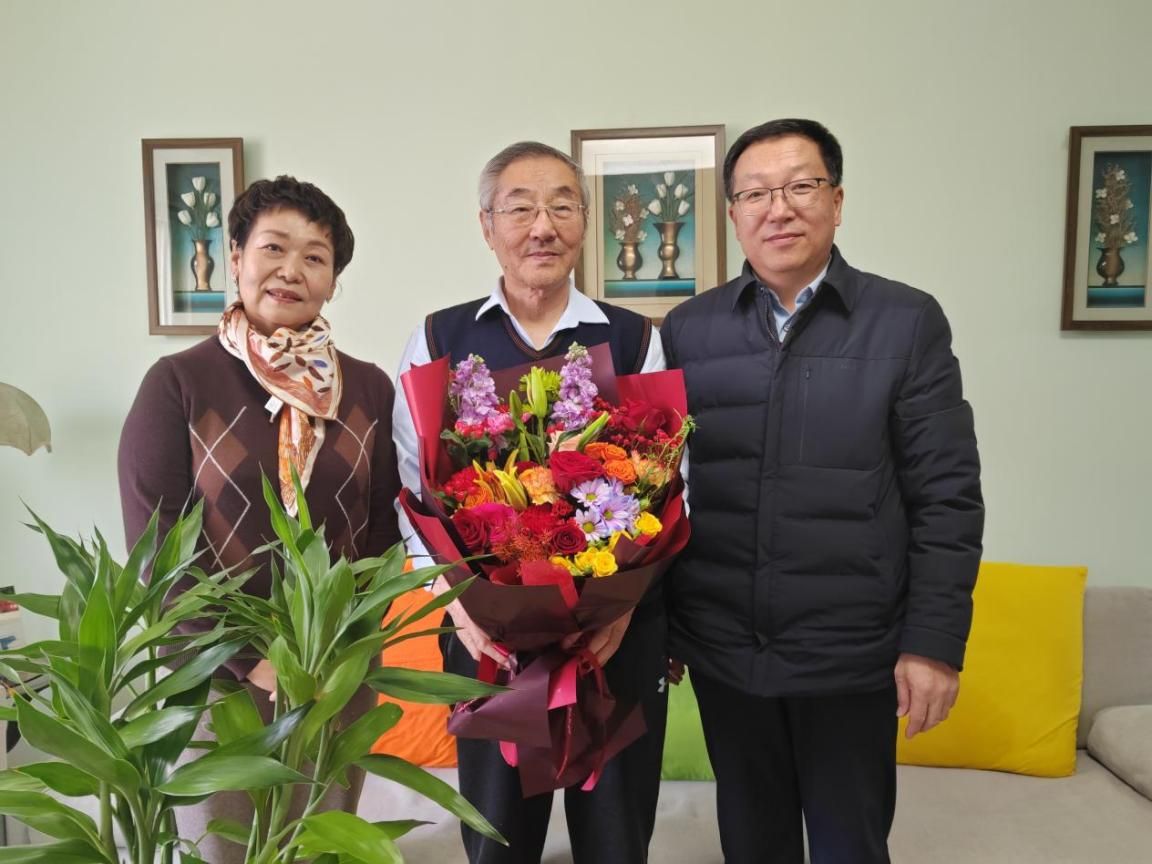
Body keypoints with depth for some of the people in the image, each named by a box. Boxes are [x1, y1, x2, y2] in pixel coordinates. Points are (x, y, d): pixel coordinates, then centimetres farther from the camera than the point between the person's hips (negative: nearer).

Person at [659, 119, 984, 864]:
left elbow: (946, 496, -5)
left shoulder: (908, 322, -5)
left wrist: (935, 642, -9)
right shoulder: (687, 329, 0)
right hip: (719, 647, 2)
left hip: (851, 654, -1)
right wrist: (655, 622, 6)